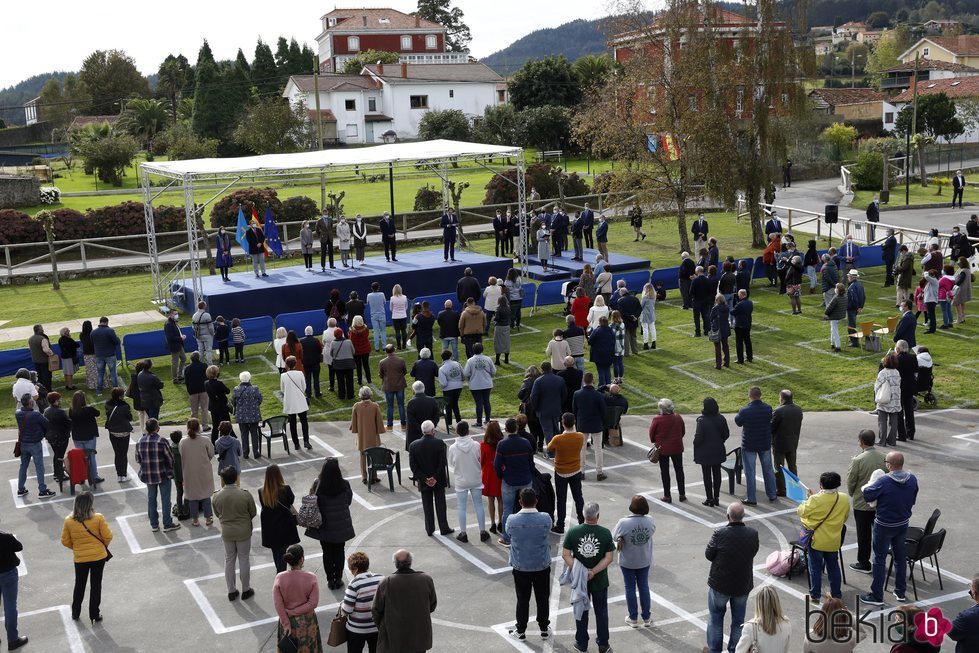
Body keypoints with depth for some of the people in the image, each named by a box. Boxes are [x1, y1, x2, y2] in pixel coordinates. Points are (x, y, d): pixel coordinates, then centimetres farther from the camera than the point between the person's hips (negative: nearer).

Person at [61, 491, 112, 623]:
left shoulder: (69, 521, -12)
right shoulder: (98, 518, -18)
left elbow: (65, 541, -3)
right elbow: (108, 536, -12)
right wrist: (104, 546, 10)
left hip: (80, 558, 2)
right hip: (98, 556, -2)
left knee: (79, 585, 21)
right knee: (96, 585, 11)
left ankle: (75, 613, 32)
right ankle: (94, 614, 17)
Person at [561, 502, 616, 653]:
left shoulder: (573, 532, -12)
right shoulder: (605, 533, -14)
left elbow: (565, 554, -12)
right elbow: (609, 557, -14)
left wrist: (578, 570, -16)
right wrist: (594, 572, -16)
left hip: (579, 579, 1)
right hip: (600, 581, -1)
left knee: (581, 610, 17)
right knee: (601, 611, 16)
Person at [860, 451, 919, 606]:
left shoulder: (883, 482, -27)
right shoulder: (912, 479, -9)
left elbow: (867, 496, -14)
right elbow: (913, 500, 5)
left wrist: (867, 486, 5)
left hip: (884, 526, -6)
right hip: (903, 524, 6)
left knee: (879, 559, 6)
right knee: (900, 557, 20)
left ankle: (877, 596, 13)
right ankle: (900, 592, 31)